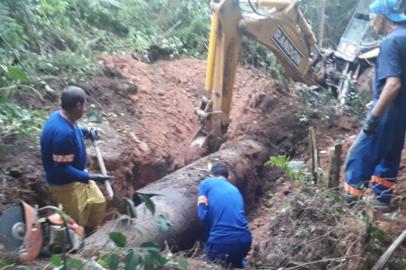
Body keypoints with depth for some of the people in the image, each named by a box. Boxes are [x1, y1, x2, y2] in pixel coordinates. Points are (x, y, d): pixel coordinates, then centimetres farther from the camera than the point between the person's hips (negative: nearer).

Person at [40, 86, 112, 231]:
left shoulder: (60, 117, -7)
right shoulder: (63, 133, -37)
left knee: (98, 203, 24)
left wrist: (84, 132, 1)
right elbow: (62, 169, -32)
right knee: (74, 222, 12)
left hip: (77, 176, 10)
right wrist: (90, 177, -31)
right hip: (65, 184, -10)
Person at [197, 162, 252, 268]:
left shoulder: (206, 183, 8)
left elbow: (203, 216, 1)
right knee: (236, 264, 36)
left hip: (221, 242, -5)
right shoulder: (235, 189, 24)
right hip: (244, 240, 6)